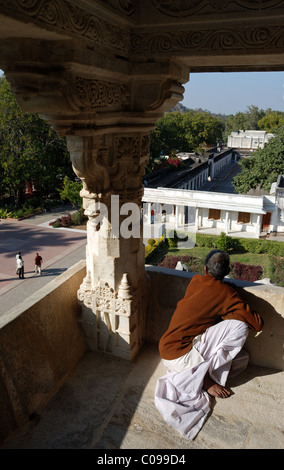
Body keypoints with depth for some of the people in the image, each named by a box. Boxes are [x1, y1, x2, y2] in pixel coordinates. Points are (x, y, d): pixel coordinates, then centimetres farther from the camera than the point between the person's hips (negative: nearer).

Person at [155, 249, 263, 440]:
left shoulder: (196, 280, 6)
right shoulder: (226, 292, -14)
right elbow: (258, 324, -8)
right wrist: (237, 309, 8)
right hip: (179, 355, -6)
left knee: (243, 358, 15)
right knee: (240, 325, -14)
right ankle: (205, 376, -6)